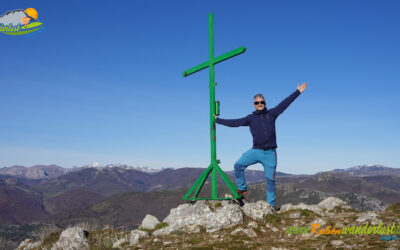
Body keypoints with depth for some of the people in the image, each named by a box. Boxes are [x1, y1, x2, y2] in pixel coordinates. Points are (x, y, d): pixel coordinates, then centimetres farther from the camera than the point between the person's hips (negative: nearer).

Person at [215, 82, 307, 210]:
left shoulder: (271, 113, 10)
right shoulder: (251, 118, 10)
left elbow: (285, 103, 11)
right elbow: (234, 122, 9)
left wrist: (298, 92, 12)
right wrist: (217, 120, 7)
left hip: (270, 153, 0)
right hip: (255, 151, 1)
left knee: (270, 179, 4)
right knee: (238, 165, -16)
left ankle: (271, 204, 16)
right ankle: (242, 189, 3)